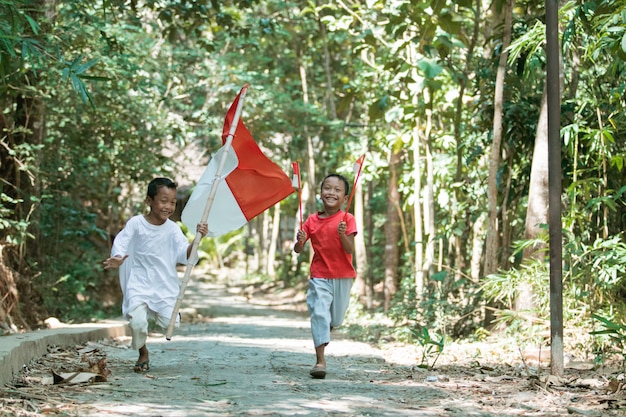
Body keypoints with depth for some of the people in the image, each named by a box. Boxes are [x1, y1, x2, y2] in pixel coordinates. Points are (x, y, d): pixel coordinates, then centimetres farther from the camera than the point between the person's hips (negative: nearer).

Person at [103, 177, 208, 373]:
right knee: (137, 322, -21)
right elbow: (121, 243, -6)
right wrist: (116, 258, -28)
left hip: (165, 285, 2)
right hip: (140, 283, -2)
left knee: (169, 323, -13)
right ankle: (143, 354, 10)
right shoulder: (136, 223, -3)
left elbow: (185, 255, -5)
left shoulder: (172, 229, 2)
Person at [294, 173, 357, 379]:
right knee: (319, 313, -13)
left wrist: (343, 235, -32)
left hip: (342, 277, 0)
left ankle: (326, 326, 48)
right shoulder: (312, 221, 1)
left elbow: (350, 249, -13)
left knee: (336, 319, 11)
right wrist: (300, 241, -21)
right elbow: (298, 250, 1)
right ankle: (320, 360, -14)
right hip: (319, 276, 0)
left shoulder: (347, 219, -5)